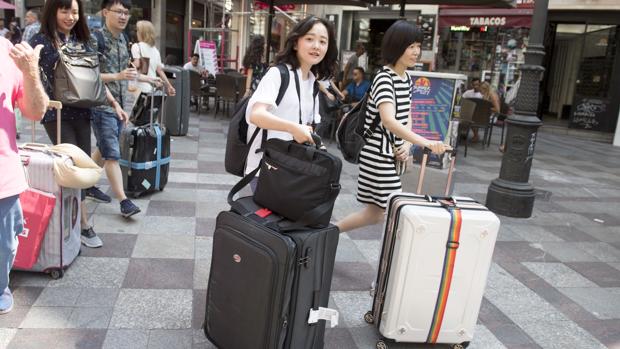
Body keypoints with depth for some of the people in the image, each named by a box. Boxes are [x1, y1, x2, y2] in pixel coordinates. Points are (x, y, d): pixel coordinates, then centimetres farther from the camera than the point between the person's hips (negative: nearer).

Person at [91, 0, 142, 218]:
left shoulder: (123, 40, 11)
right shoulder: (95, 39, -13)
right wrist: (119, 76, -26)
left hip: (119, 105, 8)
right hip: (102, 105, -8)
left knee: (103, 150, 17)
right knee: (112, 154, -6)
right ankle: (123, 201, -3)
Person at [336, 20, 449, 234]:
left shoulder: (406, 78, 11)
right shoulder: (384, 79, -18)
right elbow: (388, 121, -33)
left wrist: (407, 144, -3)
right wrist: (425, 143, -45)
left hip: (393, 153, 9)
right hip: (379, 154, -9)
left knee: (376, 212, 16)